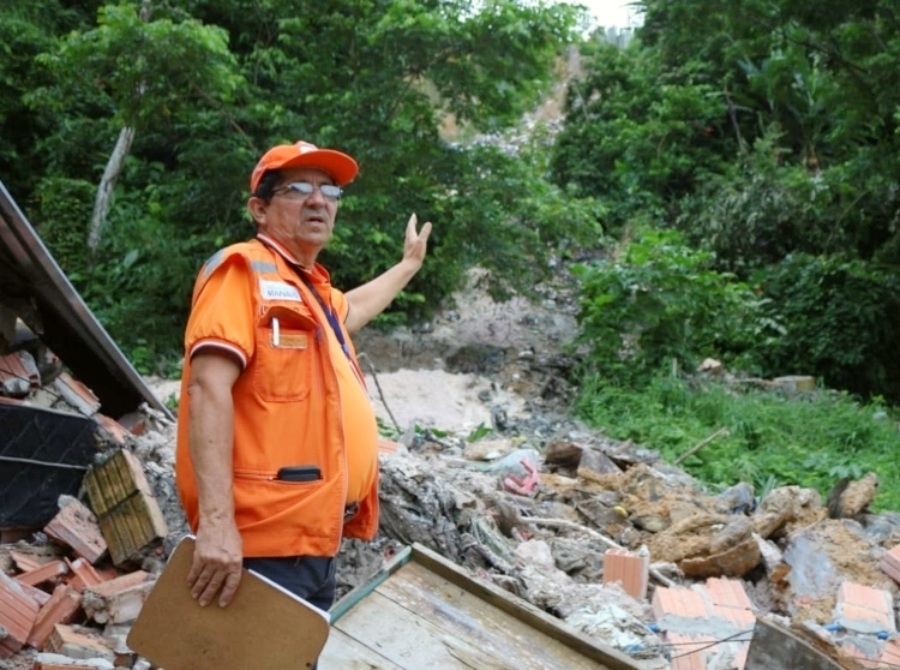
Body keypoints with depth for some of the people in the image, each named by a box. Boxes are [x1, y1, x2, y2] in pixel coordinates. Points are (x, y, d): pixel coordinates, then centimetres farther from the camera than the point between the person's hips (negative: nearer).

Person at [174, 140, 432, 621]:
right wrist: (216, 521, -29)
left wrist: (409, 264, 57)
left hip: (315, 538, 10)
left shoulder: (312, 288, 20)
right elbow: (209, 386, -20)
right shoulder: (244, 268, -8)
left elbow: (352, 310, 45)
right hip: (261, 539, -10)